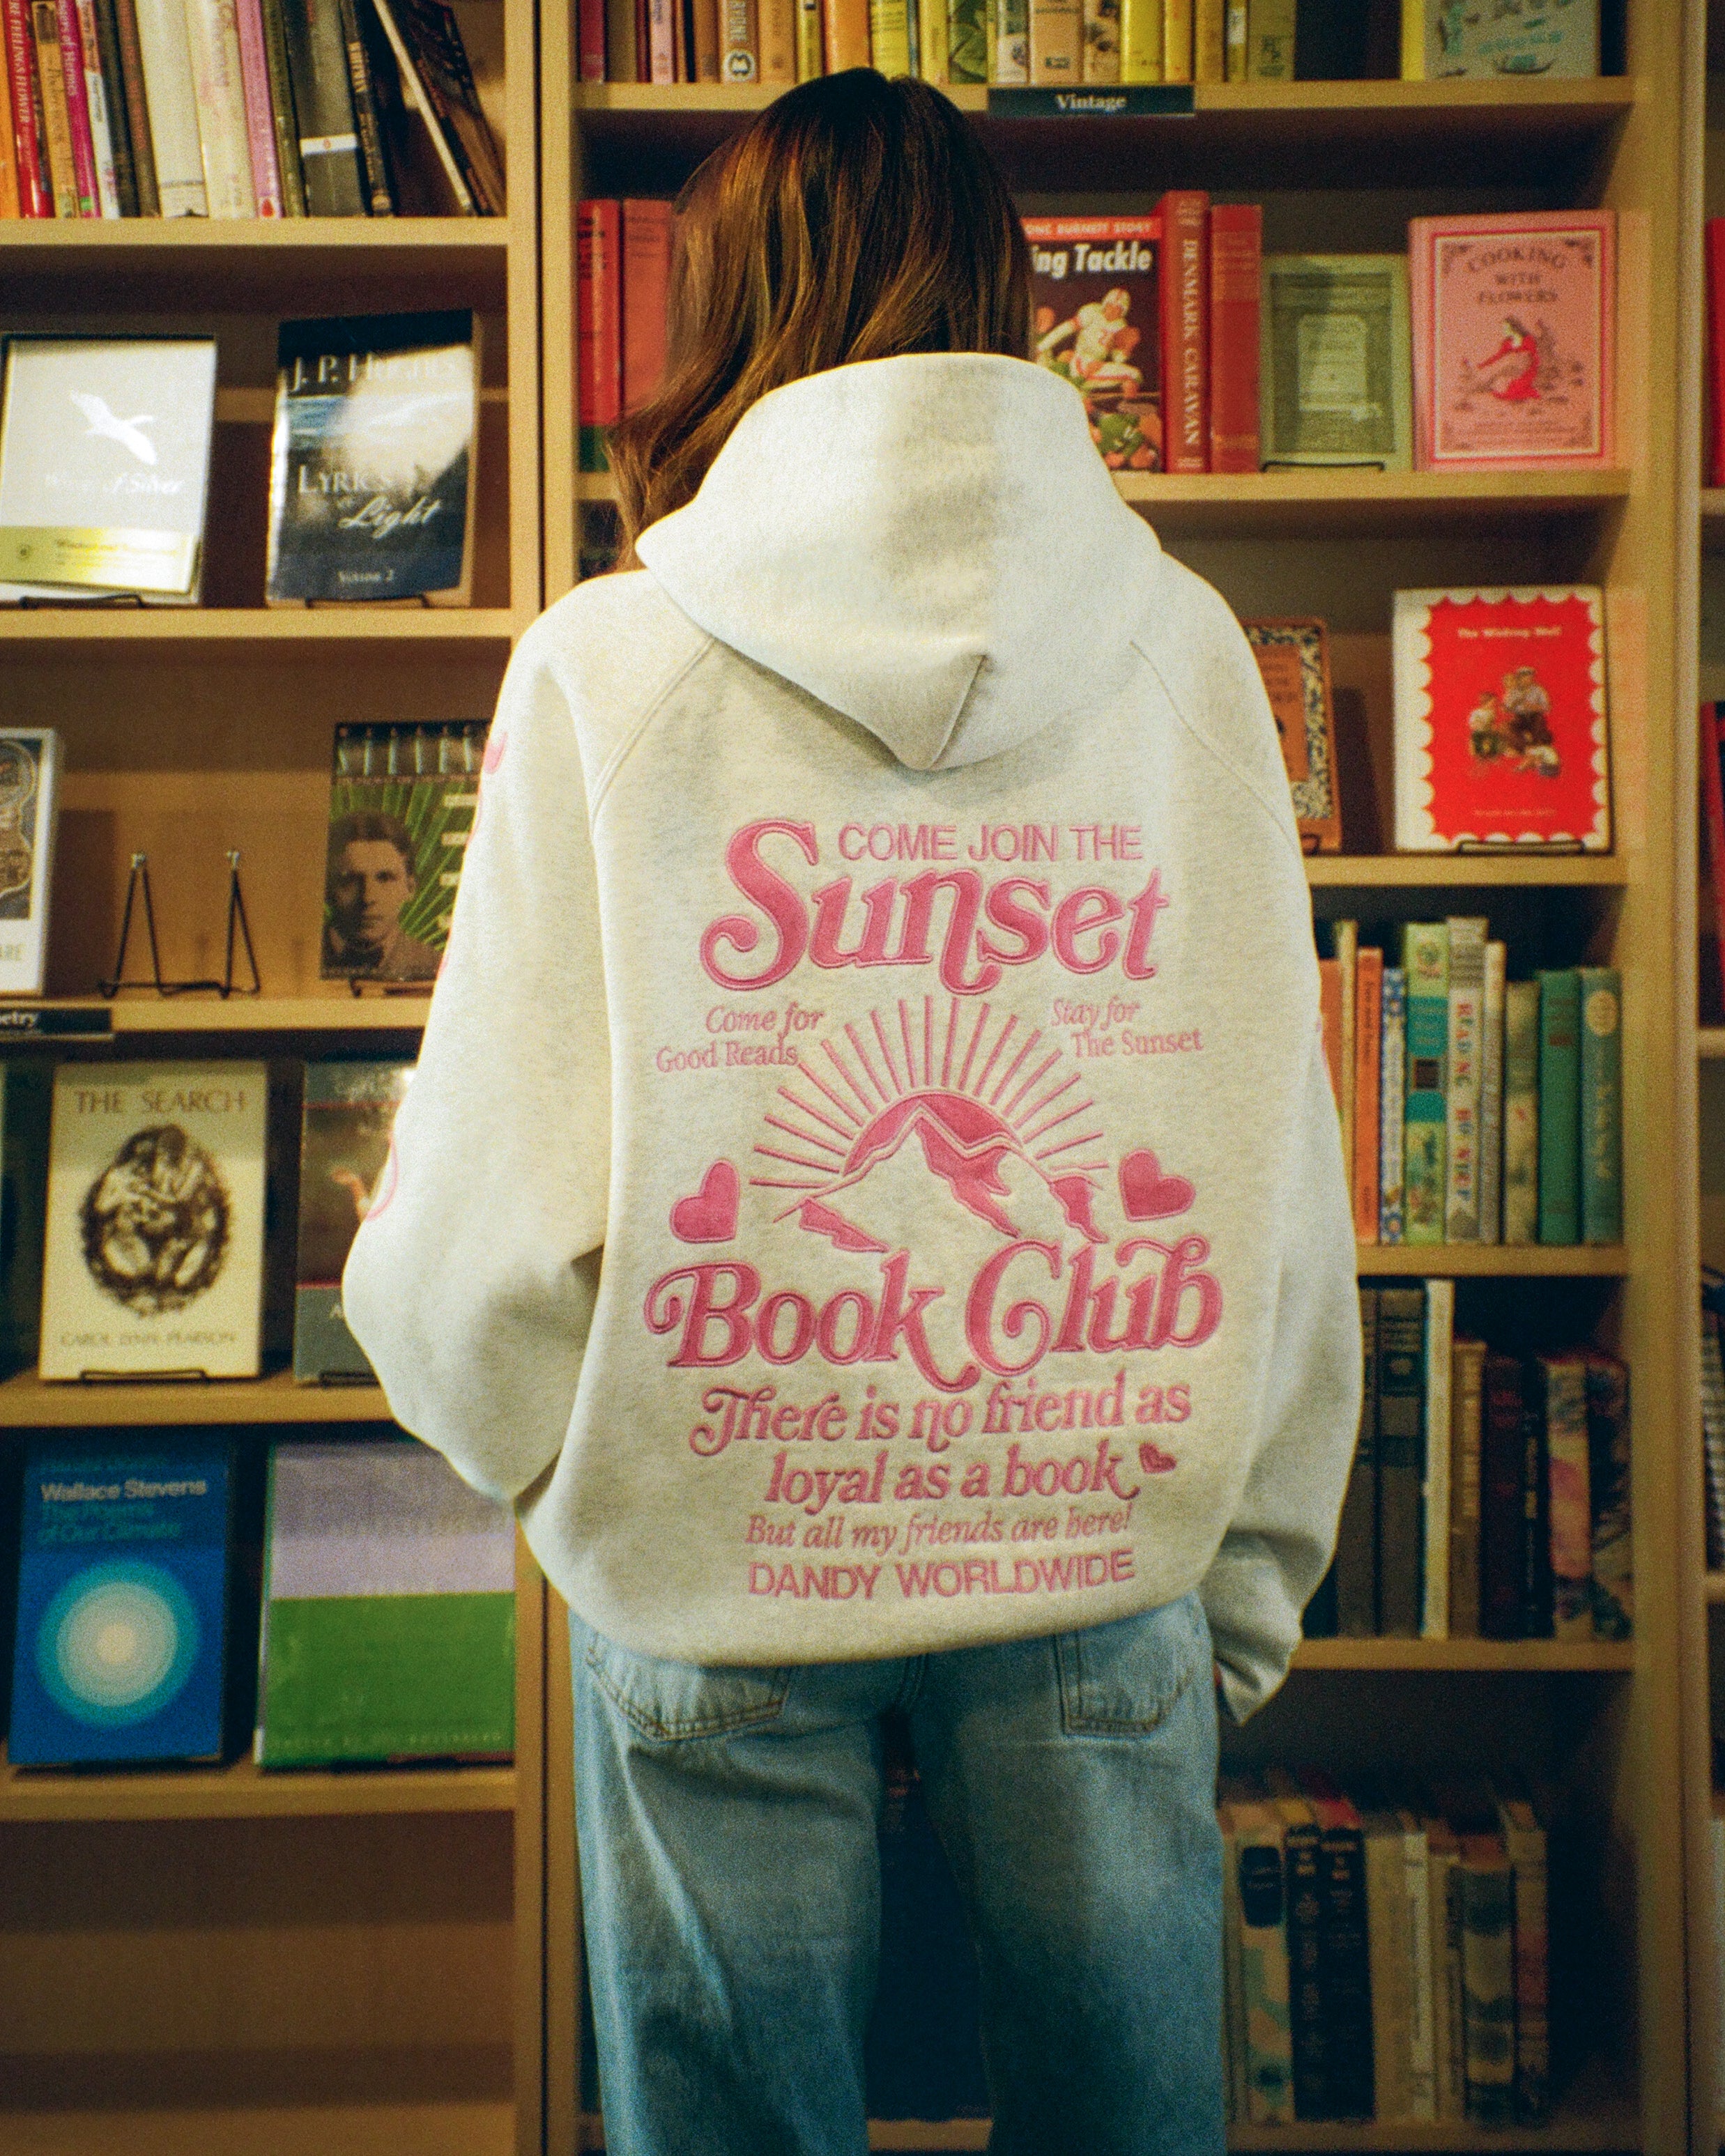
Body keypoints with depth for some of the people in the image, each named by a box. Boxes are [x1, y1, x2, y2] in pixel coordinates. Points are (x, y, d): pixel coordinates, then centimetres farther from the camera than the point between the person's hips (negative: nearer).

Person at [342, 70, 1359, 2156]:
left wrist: (520, 1433, 11)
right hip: (1111, 1551, 3)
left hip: (720, 1572, -2)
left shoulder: (611, 667, -11)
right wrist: (1256, 1577, 11)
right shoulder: (1184, 648, -4)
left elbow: (493, 1233, -13)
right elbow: (1285, 1176, -2)